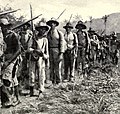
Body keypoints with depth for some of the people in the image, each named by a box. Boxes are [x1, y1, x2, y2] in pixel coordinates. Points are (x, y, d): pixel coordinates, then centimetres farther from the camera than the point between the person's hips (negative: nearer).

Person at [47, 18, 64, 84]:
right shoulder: (48, 33, 12)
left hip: (57, 51, -4)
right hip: (50, 51, 4)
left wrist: (61, 53, -12)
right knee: (51, 66, 6)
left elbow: (62, 44, -5)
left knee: (57, 66, -2)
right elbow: (47, 43, 13)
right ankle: (53, 81, 16)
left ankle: (58, 81, 9)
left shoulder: (59, 33, -2)